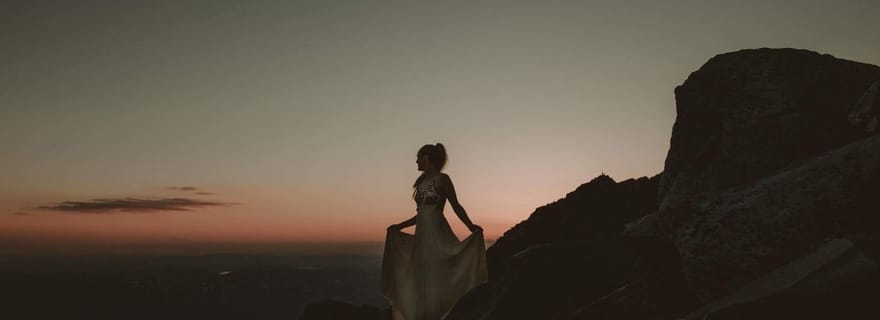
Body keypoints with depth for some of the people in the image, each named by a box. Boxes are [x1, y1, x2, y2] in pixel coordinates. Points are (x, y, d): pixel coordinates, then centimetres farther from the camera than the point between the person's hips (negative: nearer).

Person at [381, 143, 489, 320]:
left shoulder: (442, 179, -6)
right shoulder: (422, 182, 15)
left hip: (437, 234, -8)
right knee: (422, 280, 10)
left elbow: (456, 207, -4)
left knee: (437, 279, -6)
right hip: (422, 235, 8)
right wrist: (400, 226, 24)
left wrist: (471, 228, -14)